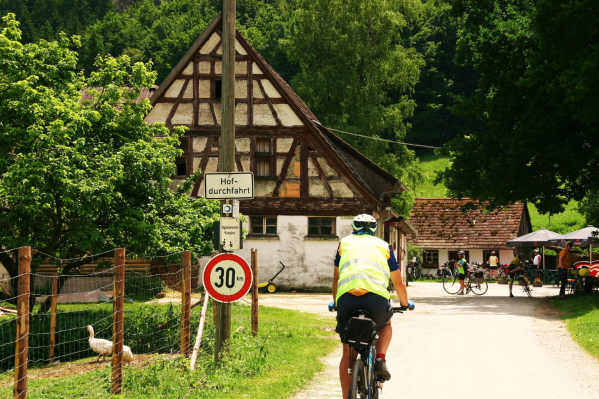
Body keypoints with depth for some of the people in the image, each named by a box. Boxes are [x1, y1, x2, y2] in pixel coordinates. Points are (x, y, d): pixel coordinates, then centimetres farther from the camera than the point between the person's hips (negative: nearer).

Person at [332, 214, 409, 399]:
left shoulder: (345, 243, 27)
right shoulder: (383, 246, 26)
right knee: (386, 325, 34)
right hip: (377, 298, 0)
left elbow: (336, 279, 35)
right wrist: (405, 304, 51)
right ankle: (380, 359, 9)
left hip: (347, 298, 0)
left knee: (347, 352, 14)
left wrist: (335, 304, 51)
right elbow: (398, 283, 33)